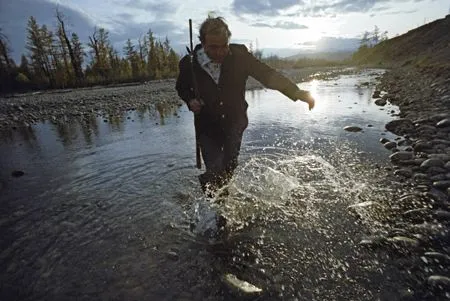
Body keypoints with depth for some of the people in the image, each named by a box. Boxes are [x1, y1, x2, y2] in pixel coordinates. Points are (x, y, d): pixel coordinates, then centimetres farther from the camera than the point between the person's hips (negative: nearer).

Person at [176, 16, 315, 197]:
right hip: (208, 127, -1)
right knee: (214, 173, -9)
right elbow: (181, 87, 6)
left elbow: (267, 75, -14)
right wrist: (190, 100, -15)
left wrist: (297, 92, -24)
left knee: (228, 170, 8)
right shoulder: (189, 64, -14)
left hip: (235, 123, 1)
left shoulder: (238, 55, -14)